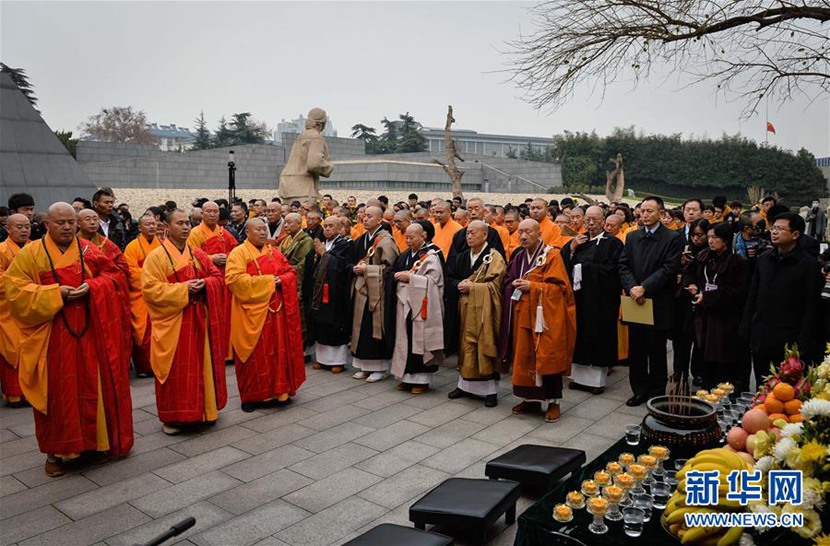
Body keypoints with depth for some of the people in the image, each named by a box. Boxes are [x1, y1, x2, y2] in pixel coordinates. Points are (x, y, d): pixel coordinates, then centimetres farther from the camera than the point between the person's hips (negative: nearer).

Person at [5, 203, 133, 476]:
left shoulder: (89, 250, 6)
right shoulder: (30, 254, 0)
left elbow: (113, 276, 5)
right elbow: (16, 290, -6)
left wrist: (92, 287, -14)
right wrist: (55, 293, -18)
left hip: (89, 333, 2)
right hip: (52, 336, -2)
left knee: (92, 387, 8)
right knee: (57, 393, 4)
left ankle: (94, 442, 23)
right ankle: (55, 451, 17)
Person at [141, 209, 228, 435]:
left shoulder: (198, 254, 11)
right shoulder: (156, 256, -5)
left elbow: (218, 277, 11)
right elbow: (150, 288, -13)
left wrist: (204, 284, -10)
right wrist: (182, 289, -20)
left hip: (199, 320, 5)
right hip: (172, 322, -5)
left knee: (201, 365, 11)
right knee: (176, 371, 0)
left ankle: (203, 409, 25)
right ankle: (172, 416, 12)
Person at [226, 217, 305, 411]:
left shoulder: (274, 252, 13)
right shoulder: (239, 253, -6)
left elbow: (290, 272, 13)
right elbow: (234, 279, -19)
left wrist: (281, 280, -10)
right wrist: (267, 281, -17)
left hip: (275, 311, 5)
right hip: (252, 313, -5)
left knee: (277, 351, 9)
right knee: (254, 355, 2)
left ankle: (277, 391, 21)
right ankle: (251, 396, 14)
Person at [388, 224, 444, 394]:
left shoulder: (430, 257, -6)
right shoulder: (405, 255, 15)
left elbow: (432, 281, -15)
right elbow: (393, 273, 19)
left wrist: (409, 277, -17)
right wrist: (397, 276, -4)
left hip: (420, 306, -7)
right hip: (404, 304, 7)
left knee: (419, 341, -3)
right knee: (405, 340, 9)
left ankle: (422, 379, 7)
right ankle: (407, 376, 20)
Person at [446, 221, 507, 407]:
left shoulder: (494, 258, -5)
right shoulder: (462, 257, 13)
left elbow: (495, 285, -13)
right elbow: (449, 278, 12)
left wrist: (471, 287, -14)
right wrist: (460, 284, -10)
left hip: (484, 311, -5)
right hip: (465, 310, 6)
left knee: (486, 349, -2)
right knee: (466, 347, 11)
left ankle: (491, 390, 6)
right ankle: (465, 384, 22)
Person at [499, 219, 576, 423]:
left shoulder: (552, 255, -6)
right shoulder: (519, 257, 12)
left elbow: (560, 286, -12)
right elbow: (507, 282, 18)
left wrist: (532, 287, -18)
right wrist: (515, 285, -4)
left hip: (545, 317, -6)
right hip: (523, 316, 6)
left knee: (547, 358, -2)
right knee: (525, 357, 8)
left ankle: (553, 402, 10)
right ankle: (531, 399, 20)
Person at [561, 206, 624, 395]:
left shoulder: (613, 243, -1)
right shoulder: (577, 241, 13)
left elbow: (611, 270, -13)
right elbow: (562, 264, 7)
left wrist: (584, 267, -11)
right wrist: (572, 248, -7)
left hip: (600, 299, -4)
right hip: (578, 296, 4)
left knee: (598, 336, 2)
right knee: (579, 336, 6)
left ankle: (598, 379, 12)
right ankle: (579, 375, 16)